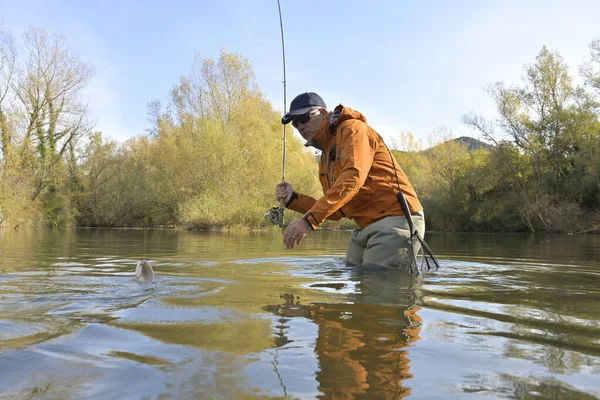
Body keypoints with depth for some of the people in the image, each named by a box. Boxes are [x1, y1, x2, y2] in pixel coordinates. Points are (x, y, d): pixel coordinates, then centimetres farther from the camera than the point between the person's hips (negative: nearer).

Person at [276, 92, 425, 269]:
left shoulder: (352, 128, -5)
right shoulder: (325, 161, 20)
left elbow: (353, 177, -24)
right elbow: (337, 211, 17)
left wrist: (309, 220, -30)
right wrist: (293, 199, 5)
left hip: (395, 221, -9)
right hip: (366, 227, 9)